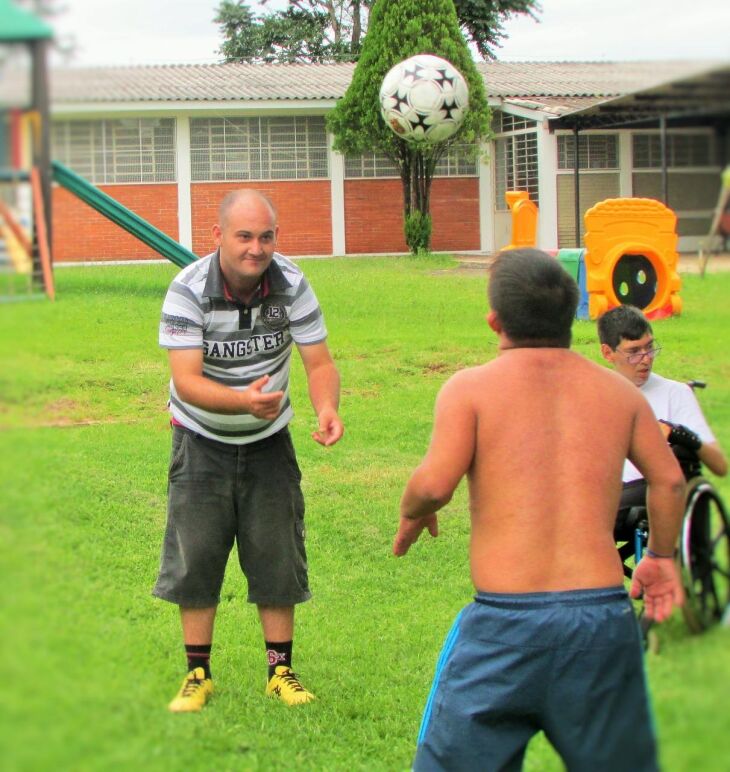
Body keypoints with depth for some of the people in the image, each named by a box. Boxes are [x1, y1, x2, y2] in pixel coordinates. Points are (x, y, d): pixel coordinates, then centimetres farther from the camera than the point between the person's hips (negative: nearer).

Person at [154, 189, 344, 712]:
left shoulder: (291, 284, -15)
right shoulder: (188, 290, -23)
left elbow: (320, 362, -13)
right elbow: (186, 380, -29)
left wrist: (327, 408, -36)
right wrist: (245, 400, -48)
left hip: (268, 439, 2)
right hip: (203, 439, -2)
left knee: (278, 558, 3)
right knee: (196, 558, 0)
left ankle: (281, 670, 17)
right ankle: (198, 674, 14)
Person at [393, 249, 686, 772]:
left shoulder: (471, 387, -1)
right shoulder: (617, 390, 10)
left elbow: (434, 484, -11)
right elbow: (669, 479, 13)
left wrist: (411, 516, 11)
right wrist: (661, 556, 28)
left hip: (505, 619, -3)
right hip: (604, 615, 3)